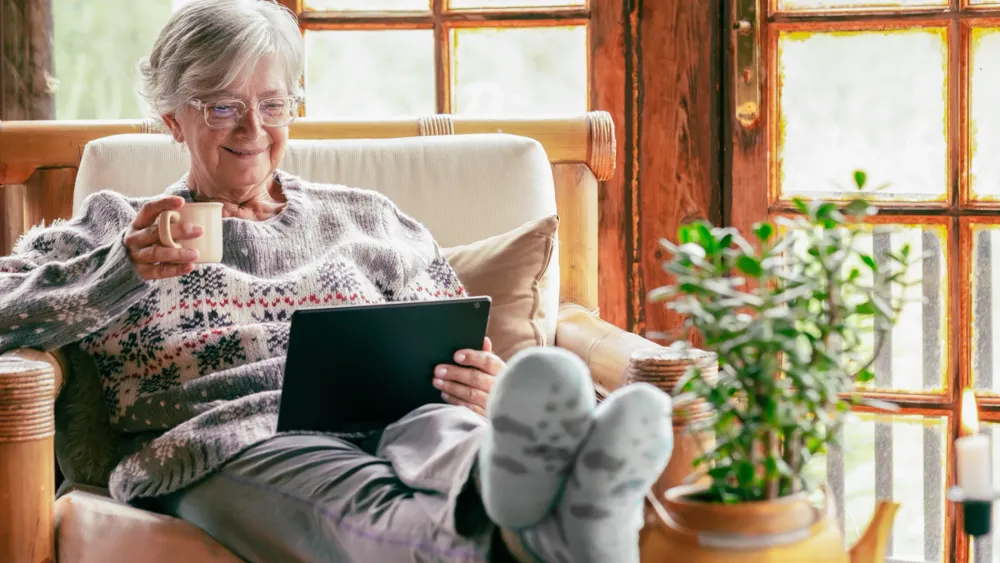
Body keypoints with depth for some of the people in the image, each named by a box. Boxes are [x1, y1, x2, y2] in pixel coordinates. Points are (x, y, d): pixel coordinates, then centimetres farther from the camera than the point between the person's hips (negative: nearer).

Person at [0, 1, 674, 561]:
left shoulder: (366, 220, 30)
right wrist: (124, 271, -8)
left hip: (388, 422, 3)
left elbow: (455, 356, 24)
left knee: (446, 430, -38)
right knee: (350, 493, -41)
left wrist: (485, 386, -3)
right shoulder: (111, 228, 24)